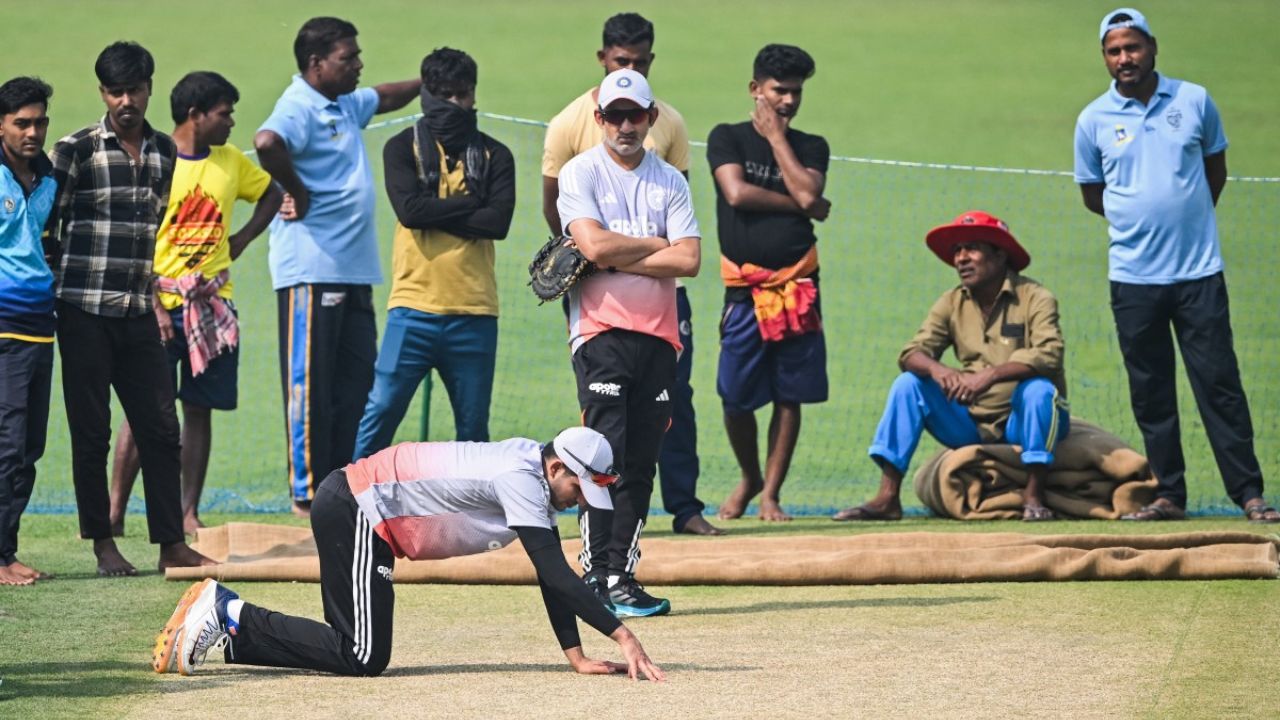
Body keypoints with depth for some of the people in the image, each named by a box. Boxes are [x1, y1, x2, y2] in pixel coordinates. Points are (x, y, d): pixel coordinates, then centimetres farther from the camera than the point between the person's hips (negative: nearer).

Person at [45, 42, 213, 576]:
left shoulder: (165, 152, 10)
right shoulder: (75, 150, -5)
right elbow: (46, 226, -2)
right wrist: (54, 290, -3)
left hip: (140, 312, 4)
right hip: (85, 312, -4)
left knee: (161, 429, 2)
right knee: (91, 432, 1)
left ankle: (171, 544, 7)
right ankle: (103, 544, 8)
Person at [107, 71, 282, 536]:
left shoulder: (231, 161, 9)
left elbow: (271, 194, 26)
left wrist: (242, 239, 11)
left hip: (212, 304, 5)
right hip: (159, 302, -5)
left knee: (200, 408, 4)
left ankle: (189, 512, 8)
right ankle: (115, 512, -4)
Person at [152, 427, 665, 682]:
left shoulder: (539, 470, 8)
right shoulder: (520, 479, -21)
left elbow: (551, 576, 9)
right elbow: (555, 575, -26)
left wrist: (577, 656, 2)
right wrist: (621, 635, -27)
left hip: (350, 509, 10)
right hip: (353, 511, -10)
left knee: (355, 649, 8)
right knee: (363, 657, -12)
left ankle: (226, 622, 12)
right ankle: (230, 616, -6)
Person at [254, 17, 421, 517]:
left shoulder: (346, 106, 18)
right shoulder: (300, 108, -12)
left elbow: (384, 98, 40)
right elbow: (268, 143, -33)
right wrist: (296, 191, -21)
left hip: (354, 270, 9)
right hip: (311, 269, -9)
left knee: (356, 382, 9)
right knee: (310, 385, -5)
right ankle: (307, 495, -3)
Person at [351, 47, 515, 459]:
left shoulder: (493, 157, 10)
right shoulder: (403, 148, 6)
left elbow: (498, 222, -5)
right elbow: (409, 209, -11)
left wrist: (435, 212, -8)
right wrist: (471, 203, -4)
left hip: (474, 311, 2)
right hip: (414, 306, -2)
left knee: (474, 426, 7)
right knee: (380, 413, -7)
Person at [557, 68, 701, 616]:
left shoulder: (670, 182, 13)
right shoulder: (580, 174, 2)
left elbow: (689, 260, -1)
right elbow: (595, 244, -14)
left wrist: (616, 257, -8)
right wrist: (658, 245, -1)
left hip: (658, 334, 4)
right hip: (602, 330, -4)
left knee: (641, 463, 3)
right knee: (607, 455, -13)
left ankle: (622, 575, 7)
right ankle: (599, 577, -13)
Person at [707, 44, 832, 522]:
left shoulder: (811, 147, 12)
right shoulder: (727, 138, 6)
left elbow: (807, 193, -7)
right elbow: (737, 193, -10)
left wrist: (776, 137, -1)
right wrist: (803, 206, -5)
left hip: (798, 287, 1)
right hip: (745, 288, -1)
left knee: (789, 394, 1)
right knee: (736, 396, -1)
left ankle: (771, 493, 10)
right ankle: (749, 478, 23)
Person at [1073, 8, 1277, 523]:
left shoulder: (1194, 100, 2)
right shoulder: (1094, 120, 2)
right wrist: (1141, 220, 10)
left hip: (1199, 272, -1)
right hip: (1133, 278, 1)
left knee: (1219, 383, -2)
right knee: (1151, 394, 4)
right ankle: (1168, 496, 11)